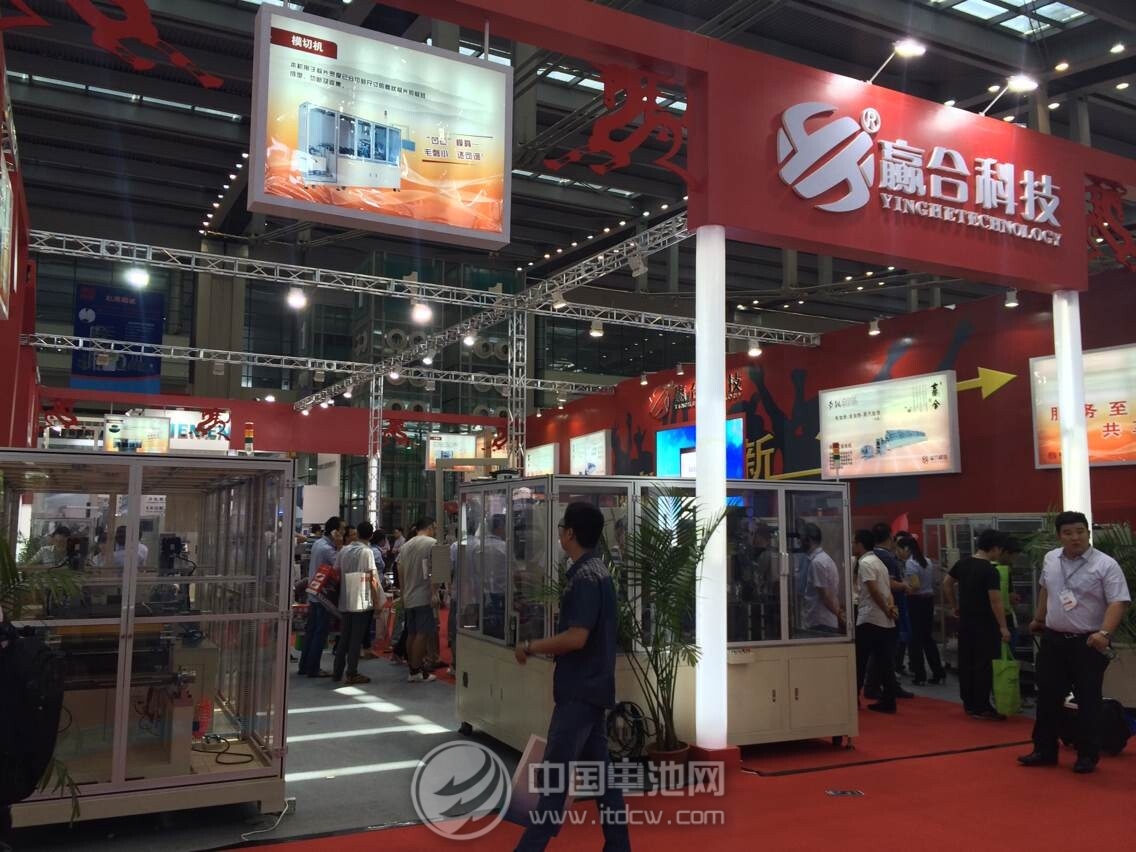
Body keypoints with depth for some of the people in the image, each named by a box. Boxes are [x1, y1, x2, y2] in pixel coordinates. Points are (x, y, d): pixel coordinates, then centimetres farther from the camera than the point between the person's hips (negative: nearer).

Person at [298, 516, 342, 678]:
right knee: (321, 632, -1)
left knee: (311, 630, 15)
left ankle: (304, 665, 23)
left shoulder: (318, 543, 9)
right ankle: (313, 668, 5)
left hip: (314, 594, 9)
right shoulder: (327, 549, -21)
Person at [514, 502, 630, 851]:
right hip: (592, 686, 10)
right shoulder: (596, 571, 12)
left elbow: (576, 637, -25)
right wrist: (543, 646, 15)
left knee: (555, 771, -4)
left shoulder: (585, 577, -19)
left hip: (580, 689, -10)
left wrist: (530, 646, -13)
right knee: (599, 768, 14)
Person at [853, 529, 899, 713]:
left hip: (869, 619, -8)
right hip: (885, 621, 8)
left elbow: (874, 591, -18)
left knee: (859, 662, 3)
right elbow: (887, 589, 12)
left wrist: (886, 610, -10)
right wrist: (891, 606, -2)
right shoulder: (878, 562, 17)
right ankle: (888, 701, 6)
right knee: (884, 663, 7)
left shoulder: (865, 562, -12)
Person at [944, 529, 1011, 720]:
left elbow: (947, 584, 17)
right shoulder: (990, 571, -18)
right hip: (984, 624, -7)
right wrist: (1003, 627, -16)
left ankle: (969, 704, 20)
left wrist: (955, 607, 23)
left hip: (965, 622, 7)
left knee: (966, 663, 12)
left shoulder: (962, 564, 5)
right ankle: (982, 708, 2)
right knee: (984, 665, -1)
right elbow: (995, 602, -20)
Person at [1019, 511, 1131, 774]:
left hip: (1088, 643, -5)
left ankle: (1087, 755, 16)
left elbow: (1118, 603, -20)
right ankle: (1044, 750, 21)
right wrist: (1038, 618, 27)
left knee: (1088, 701, 4)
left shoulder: (1106, 565, -14)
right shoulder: (1050, 559, 4)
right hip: (1053, 640, 5)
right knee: (1047, 698, 10)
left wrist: (1104, 633, -32)